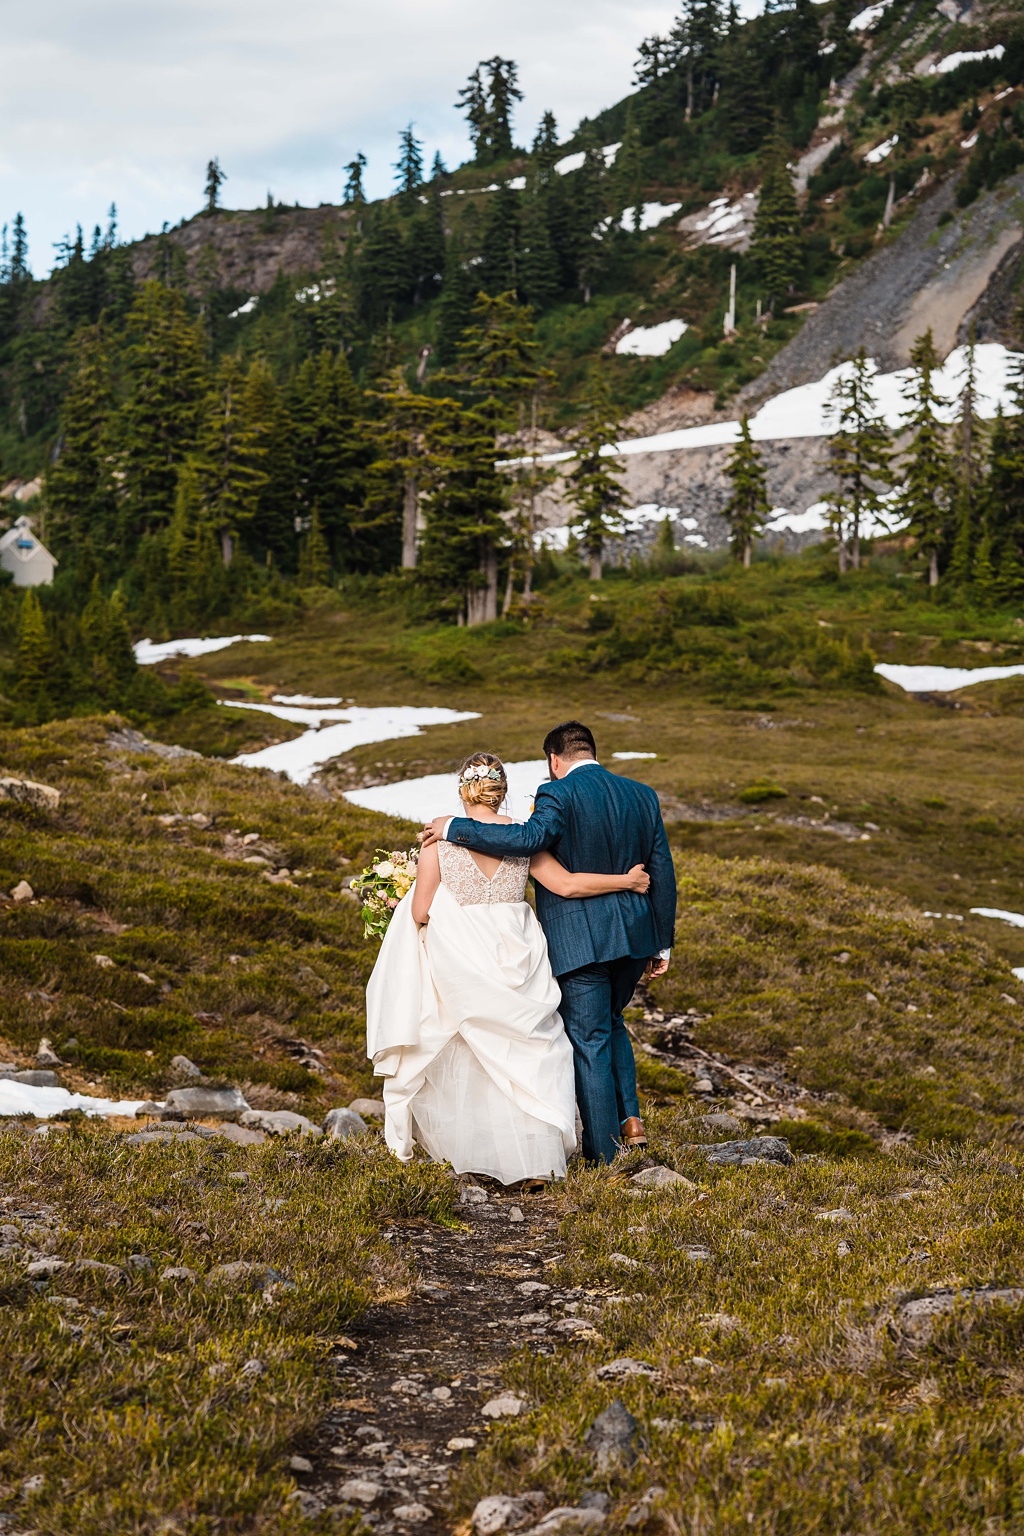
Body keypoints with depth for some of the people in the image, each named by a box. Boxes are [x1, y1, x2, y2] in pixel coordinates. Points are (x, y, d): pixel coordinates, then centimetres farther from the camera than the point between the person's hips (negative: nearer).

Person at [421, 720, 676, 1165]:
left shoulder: (558, 794, -11)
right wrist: (662, 943, 16)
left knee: (590, 1042, 4)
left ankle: (602, 1154, 9)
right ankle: (630, 1118, 16)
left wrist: (454, 828, -20)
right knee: (610, 1022, 26)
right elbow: (663, 873, 9)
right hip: (634, 935, 6)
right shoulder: (643, 795, 8)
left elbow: (530, 838, -29)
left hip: (579, 941, -6)